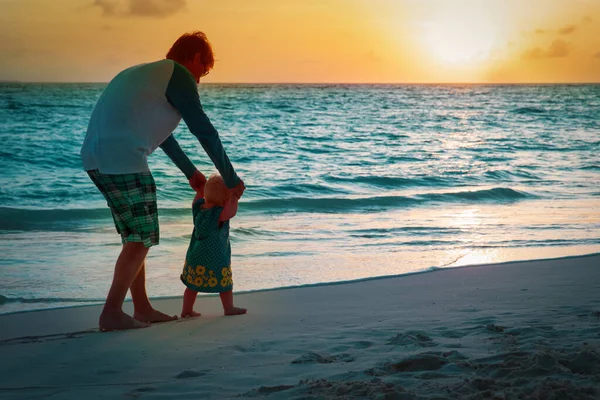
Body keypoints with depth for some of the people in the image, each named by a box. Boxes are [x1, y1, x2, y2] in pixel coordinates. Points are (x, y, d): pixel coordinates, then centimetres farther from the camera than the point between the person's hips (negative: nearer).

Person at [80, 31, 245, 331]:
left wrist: (190, 172, 43)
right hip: (123, 161, -9)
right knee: (141, 238, 1)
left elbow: (159, 132, 37)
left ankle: (142, 308, 22)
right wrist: (231, 179, 5)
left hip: (94, 158, 9)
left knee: (136, 235, 17)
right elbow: (205, 132, -4)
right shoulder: (178, 75, -1)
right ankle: (111, 314, 2)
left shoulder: (144, 73, 27)